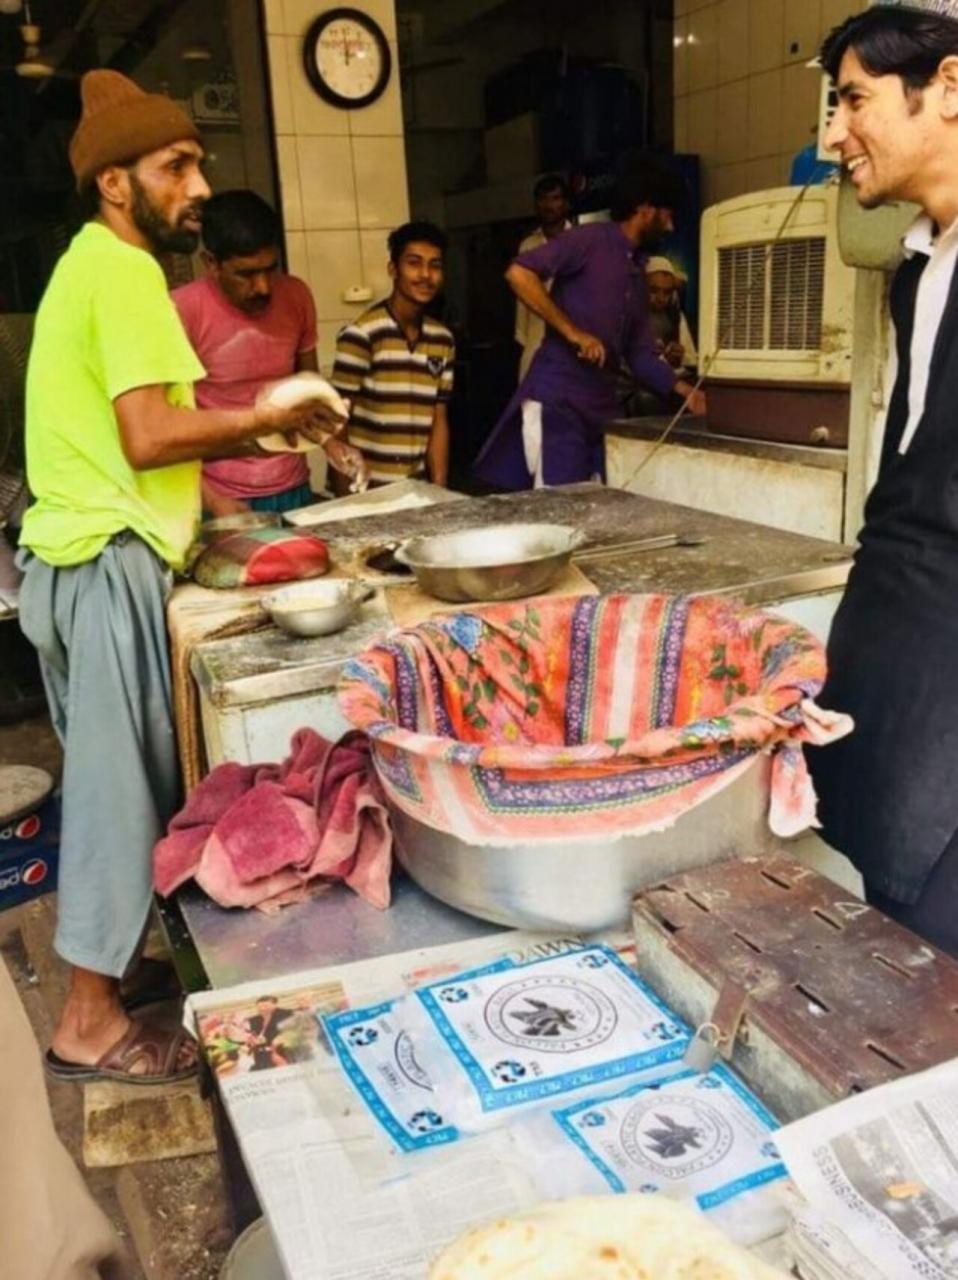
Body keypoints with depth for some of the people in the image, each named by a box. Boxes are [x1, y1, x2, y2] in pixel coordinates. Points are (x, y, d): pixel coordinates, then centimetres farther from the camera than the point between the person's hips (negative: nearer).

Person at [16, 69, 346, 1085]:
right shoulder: (123, 271, -12)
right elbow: (151, 435, -23)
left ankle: (102, 968, 31)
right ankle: (91, 1025, 9)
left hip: (73, 554, 10)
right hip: (109, 563, -10)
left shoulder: (88, 265, 20)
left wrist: (252, 433, 12)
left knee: (107, 773, 17)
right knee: (119, 782, -3)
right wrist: (266, 417, -11)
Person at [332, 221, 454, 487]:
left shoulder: (443, 341, 6)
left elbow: (438, 422, 8)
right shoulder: (360, 335, -11)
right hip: (366, 487, -5)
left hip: (415, 486, 5)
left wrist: (439, 490, 1)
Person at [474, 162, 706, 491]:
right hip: (558, 400, -8)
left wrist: (681, 388, 7)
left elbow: (639, 352, 22)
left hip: (603, 406, 8)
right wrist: (573, 331, -20)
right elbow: (519, 273, -18)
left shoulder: (638, 272, 19)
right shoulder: (591, 239, -5)